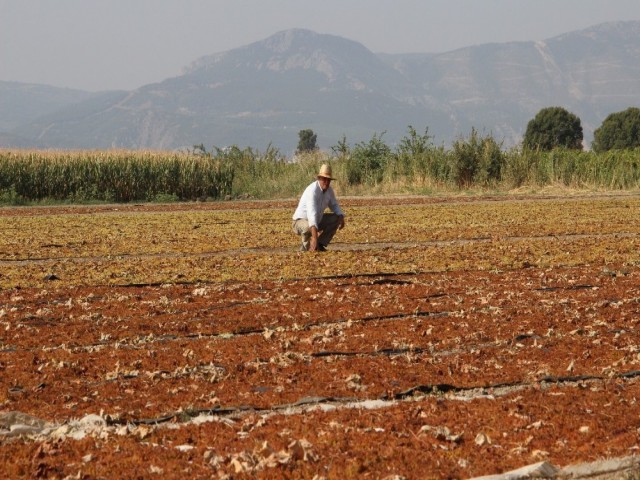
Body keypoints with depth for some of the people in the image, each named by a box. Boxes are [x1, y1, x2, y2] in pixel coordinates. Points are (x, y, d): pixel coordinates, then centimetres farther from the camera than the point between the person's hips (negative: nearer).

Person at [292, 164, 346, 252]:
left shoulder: (329, 189, -6)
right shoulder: (312, 191, -32)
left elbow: (334, 205, 10)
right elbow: (312, 213, -44)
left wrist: (341, 217, -14)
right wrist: (314, 237, -54)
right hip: (301, 221, -8)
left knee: (337, 218, -1)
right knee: (309, 226, -40)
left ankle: (320, 244, 0)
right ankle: (306, 246, -8)